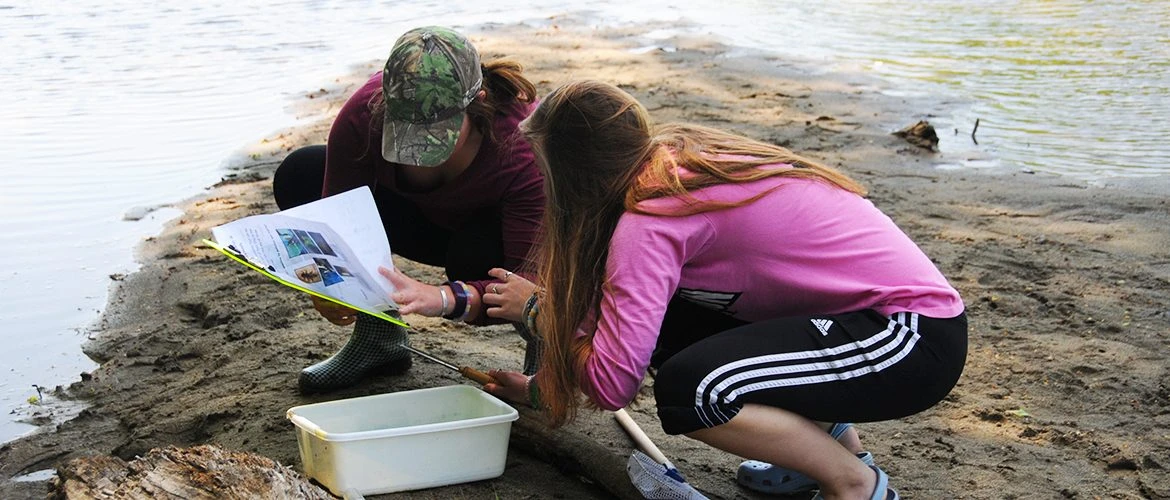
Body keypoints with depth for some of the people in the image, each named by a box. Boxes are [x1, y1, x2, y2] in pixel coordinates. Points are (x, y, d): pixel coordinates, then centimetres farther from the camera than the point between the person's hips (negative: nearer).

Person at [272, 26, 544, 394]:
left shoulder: (524, 146, -37)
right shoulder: (366, 112, -28)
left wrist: (445, 298, -57)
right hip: (430, 221, 4)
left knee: (476, 251, -40)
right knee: (299, 175, -15)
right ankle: (378, 336, -5)